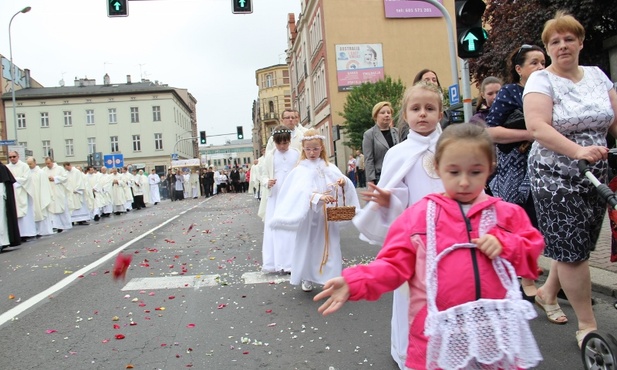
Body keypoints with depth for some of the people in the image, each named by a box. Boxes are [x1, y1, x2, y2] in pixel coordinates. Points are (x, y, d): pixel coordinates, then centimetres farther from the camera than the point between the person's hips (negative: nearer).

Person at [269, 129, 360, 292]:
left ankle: (331, 277, 19)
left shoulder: (329, 167, 6)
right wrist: (318, 196, -37)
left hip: (328, 215, 2)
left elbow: (342, 181, -5)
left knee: (329, 245, 7)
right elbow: (302, 191, -21)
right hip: (309, 216, -2)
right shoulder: (301, 170, -5)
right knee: (308, 245, 7)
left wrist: (344, 182, -28)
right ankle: (307, 278, 24)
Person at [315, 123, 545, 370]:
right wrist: (355, 282, -20)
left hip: (495, 332, 2)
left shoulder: (506, 213, 4)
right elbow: (394, 264, -6)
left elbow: (532, 252, 8)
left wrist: (505, 245, -12)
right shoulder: (419, 215, -4)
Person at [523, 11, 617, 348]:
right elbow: (537, 127, -21)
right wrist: (578, 150, -32)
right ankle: (588, 326, 11)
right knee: (572, 248, -3)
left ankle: (547, 292, 38)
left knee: (577, 245, 13)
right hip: (555, 177, -6)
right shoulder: (541, 80, -6)